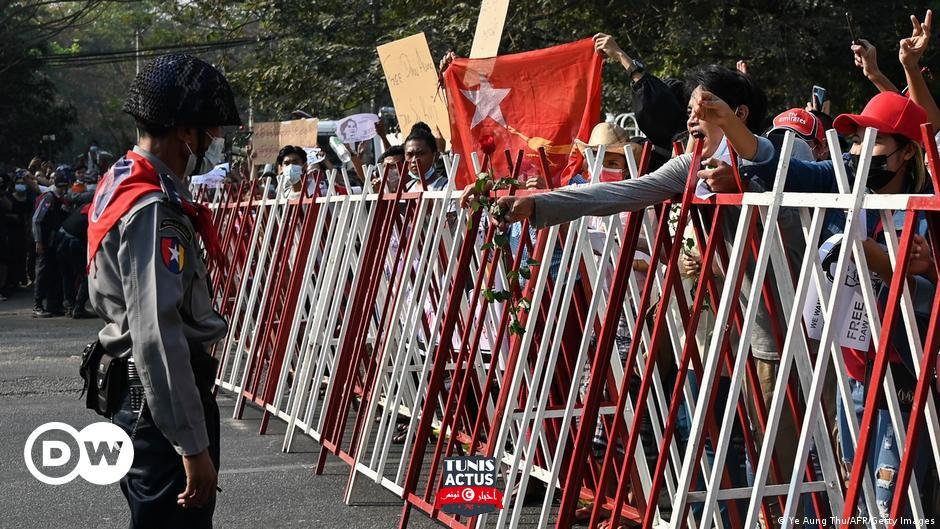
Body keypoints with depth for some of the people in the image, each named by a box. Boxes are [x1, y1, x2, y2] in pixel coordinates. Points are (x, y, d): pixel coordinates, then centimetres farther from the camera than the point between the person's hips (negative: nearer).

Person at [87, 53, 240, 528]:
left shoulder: (120, 183, 11)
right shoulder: (152, 210, -22)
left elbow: (103, 297, 22)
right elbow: (157, 337, -28)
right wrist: (193, 447, -27)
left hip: (135, 392, 11)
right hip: (160, 399, -11)